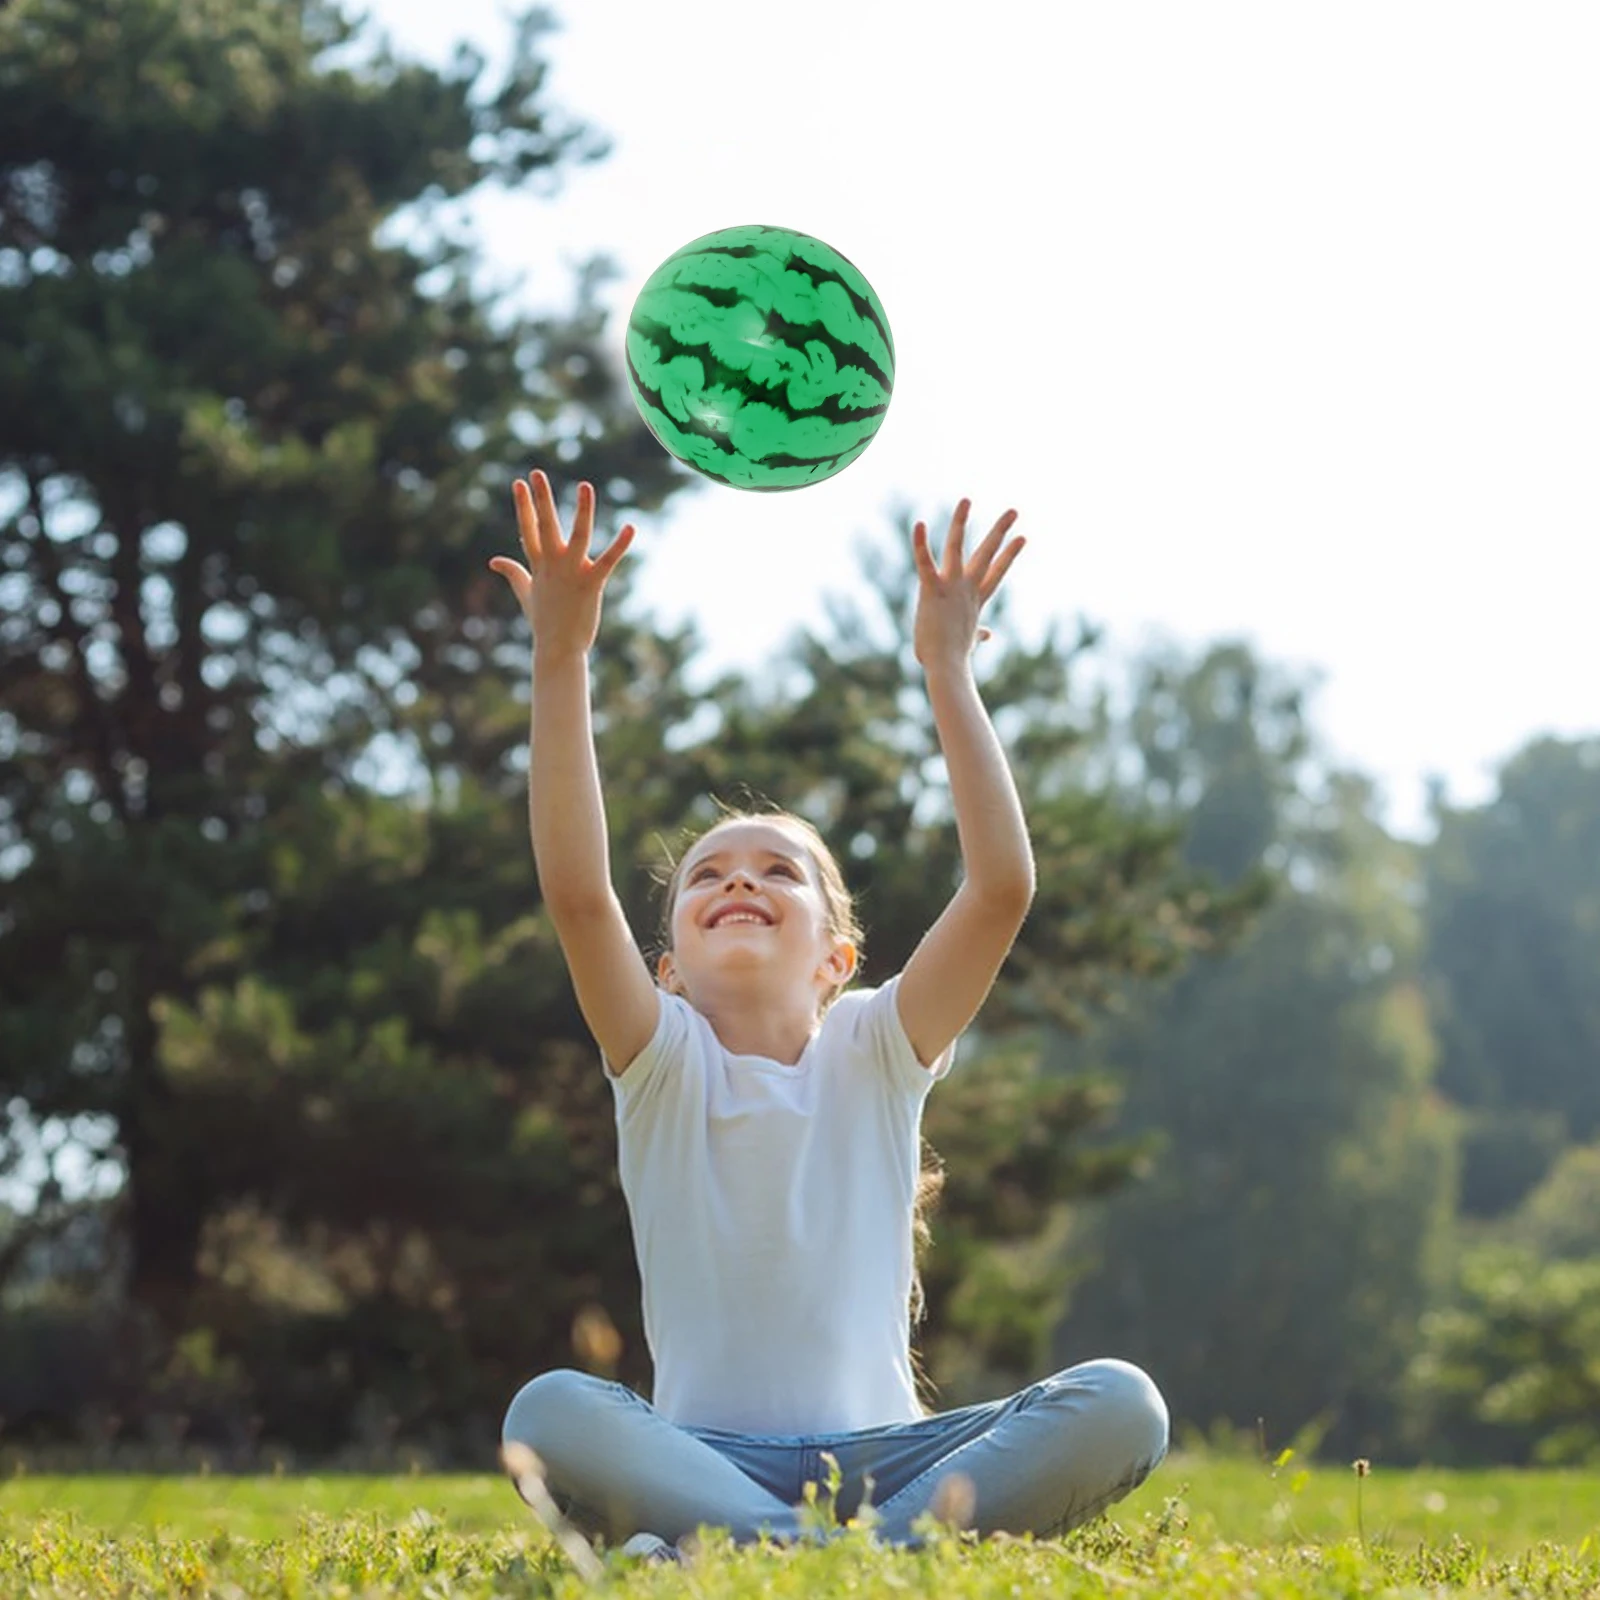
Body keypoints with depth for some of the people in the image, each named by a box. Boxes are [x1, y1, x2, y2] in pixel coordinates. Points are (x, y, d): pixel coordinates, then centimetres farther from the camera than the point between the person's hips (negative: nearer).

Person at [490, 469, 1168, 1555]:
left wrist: (948, 669, -9)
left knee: (1121, 1406, -25)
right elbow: (576, 891, -12)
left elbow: (1005, 884, -7)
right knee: (550, 1414, -34)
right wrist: (561, 661, -20)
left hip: (876, 1457, 1)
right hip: (702, 1458, -1)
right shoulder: (662, 1065, 5)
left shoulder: (877, 1051, 8)